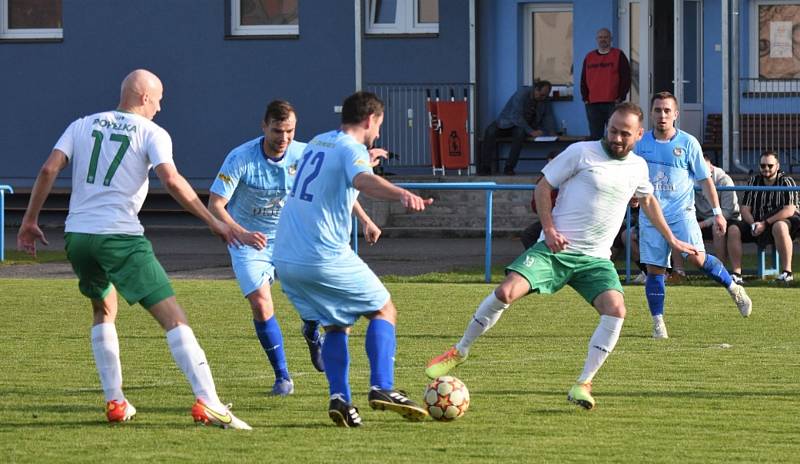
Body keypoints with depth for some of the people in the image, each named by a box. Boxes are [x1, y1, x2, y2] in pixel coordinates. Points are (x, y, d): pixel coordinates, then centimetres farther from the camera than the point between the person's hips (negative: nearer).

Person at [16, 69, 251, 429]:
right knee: (173, 317, -6)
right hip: (121, 237, -5)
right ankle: (207, 403, -19)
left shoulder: (83, 125, 15)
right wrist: (213, 222, -9)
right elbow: (171, 180, -12)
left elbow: (49, 169, 5)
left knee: (104, 310, 29)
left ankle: (115, 402, 23)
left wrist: (30, 220, 12)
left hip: (77, 236, 5)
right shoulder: (151, 133, 3)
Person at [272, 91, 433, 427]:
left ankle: (339, 398, -3)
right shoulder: (352, 149, -9)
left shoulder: (317, 143, 17)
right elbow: (363, 180, -33)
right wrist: (402, 194, -52)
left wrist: (368, 159, 58)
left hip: (285, 259, 8)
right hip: (325, 258, -8)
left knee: (336, 326, 17)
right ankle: (382, 388, -9)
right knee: (384, 311, 7)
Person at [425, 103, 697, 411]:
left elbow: (647, 200, 32)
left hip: (595, 259, 4)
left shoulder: (638, 168, 11)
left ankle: (583, 384, -15)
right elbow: (543, 187, 1)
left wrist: (671, 239, 36)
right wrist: (550, 229, -10)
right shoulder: (581, 153, -4)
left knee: (616, 309, -23)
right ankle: (460, 351, 0)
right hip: (556, 248, -3)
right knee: (506, 291, -21)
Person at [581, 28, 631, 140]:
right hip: (593, 104, 4)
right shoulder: (589, 57, 15)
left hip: (613, 103, -4)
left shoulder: (618, 56, 4)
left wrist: (620, 97, -9)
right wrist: (585, 98, 4)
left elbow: (626, 78, -1)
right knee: (595, 135, 4)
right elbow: (583, 80, 15)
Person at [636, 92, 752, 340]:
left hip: (681, 212, -2)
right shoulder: (642, 143, 6)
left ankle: (734, 288, 3)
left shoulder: (688, 143, 0)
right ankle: (658, 324, 6)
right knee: (654, 269, -2)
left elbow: (705, 179, 5)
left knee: (697, 258, -19)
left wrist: (717, 212, 1)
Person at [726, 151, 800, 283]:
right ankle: (736, 273, -21)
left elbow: (789, 210, -17)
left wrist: (765, 223, -24)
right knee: (733, 229, -19)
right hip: (757, 223, 5)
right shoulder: (753, 182, 8)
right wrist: (753, 224, -17)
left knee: (780, 226, -41)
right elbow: (745, 209, 5)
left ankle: (787, 272, -38)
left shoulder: (786, 182, -5)